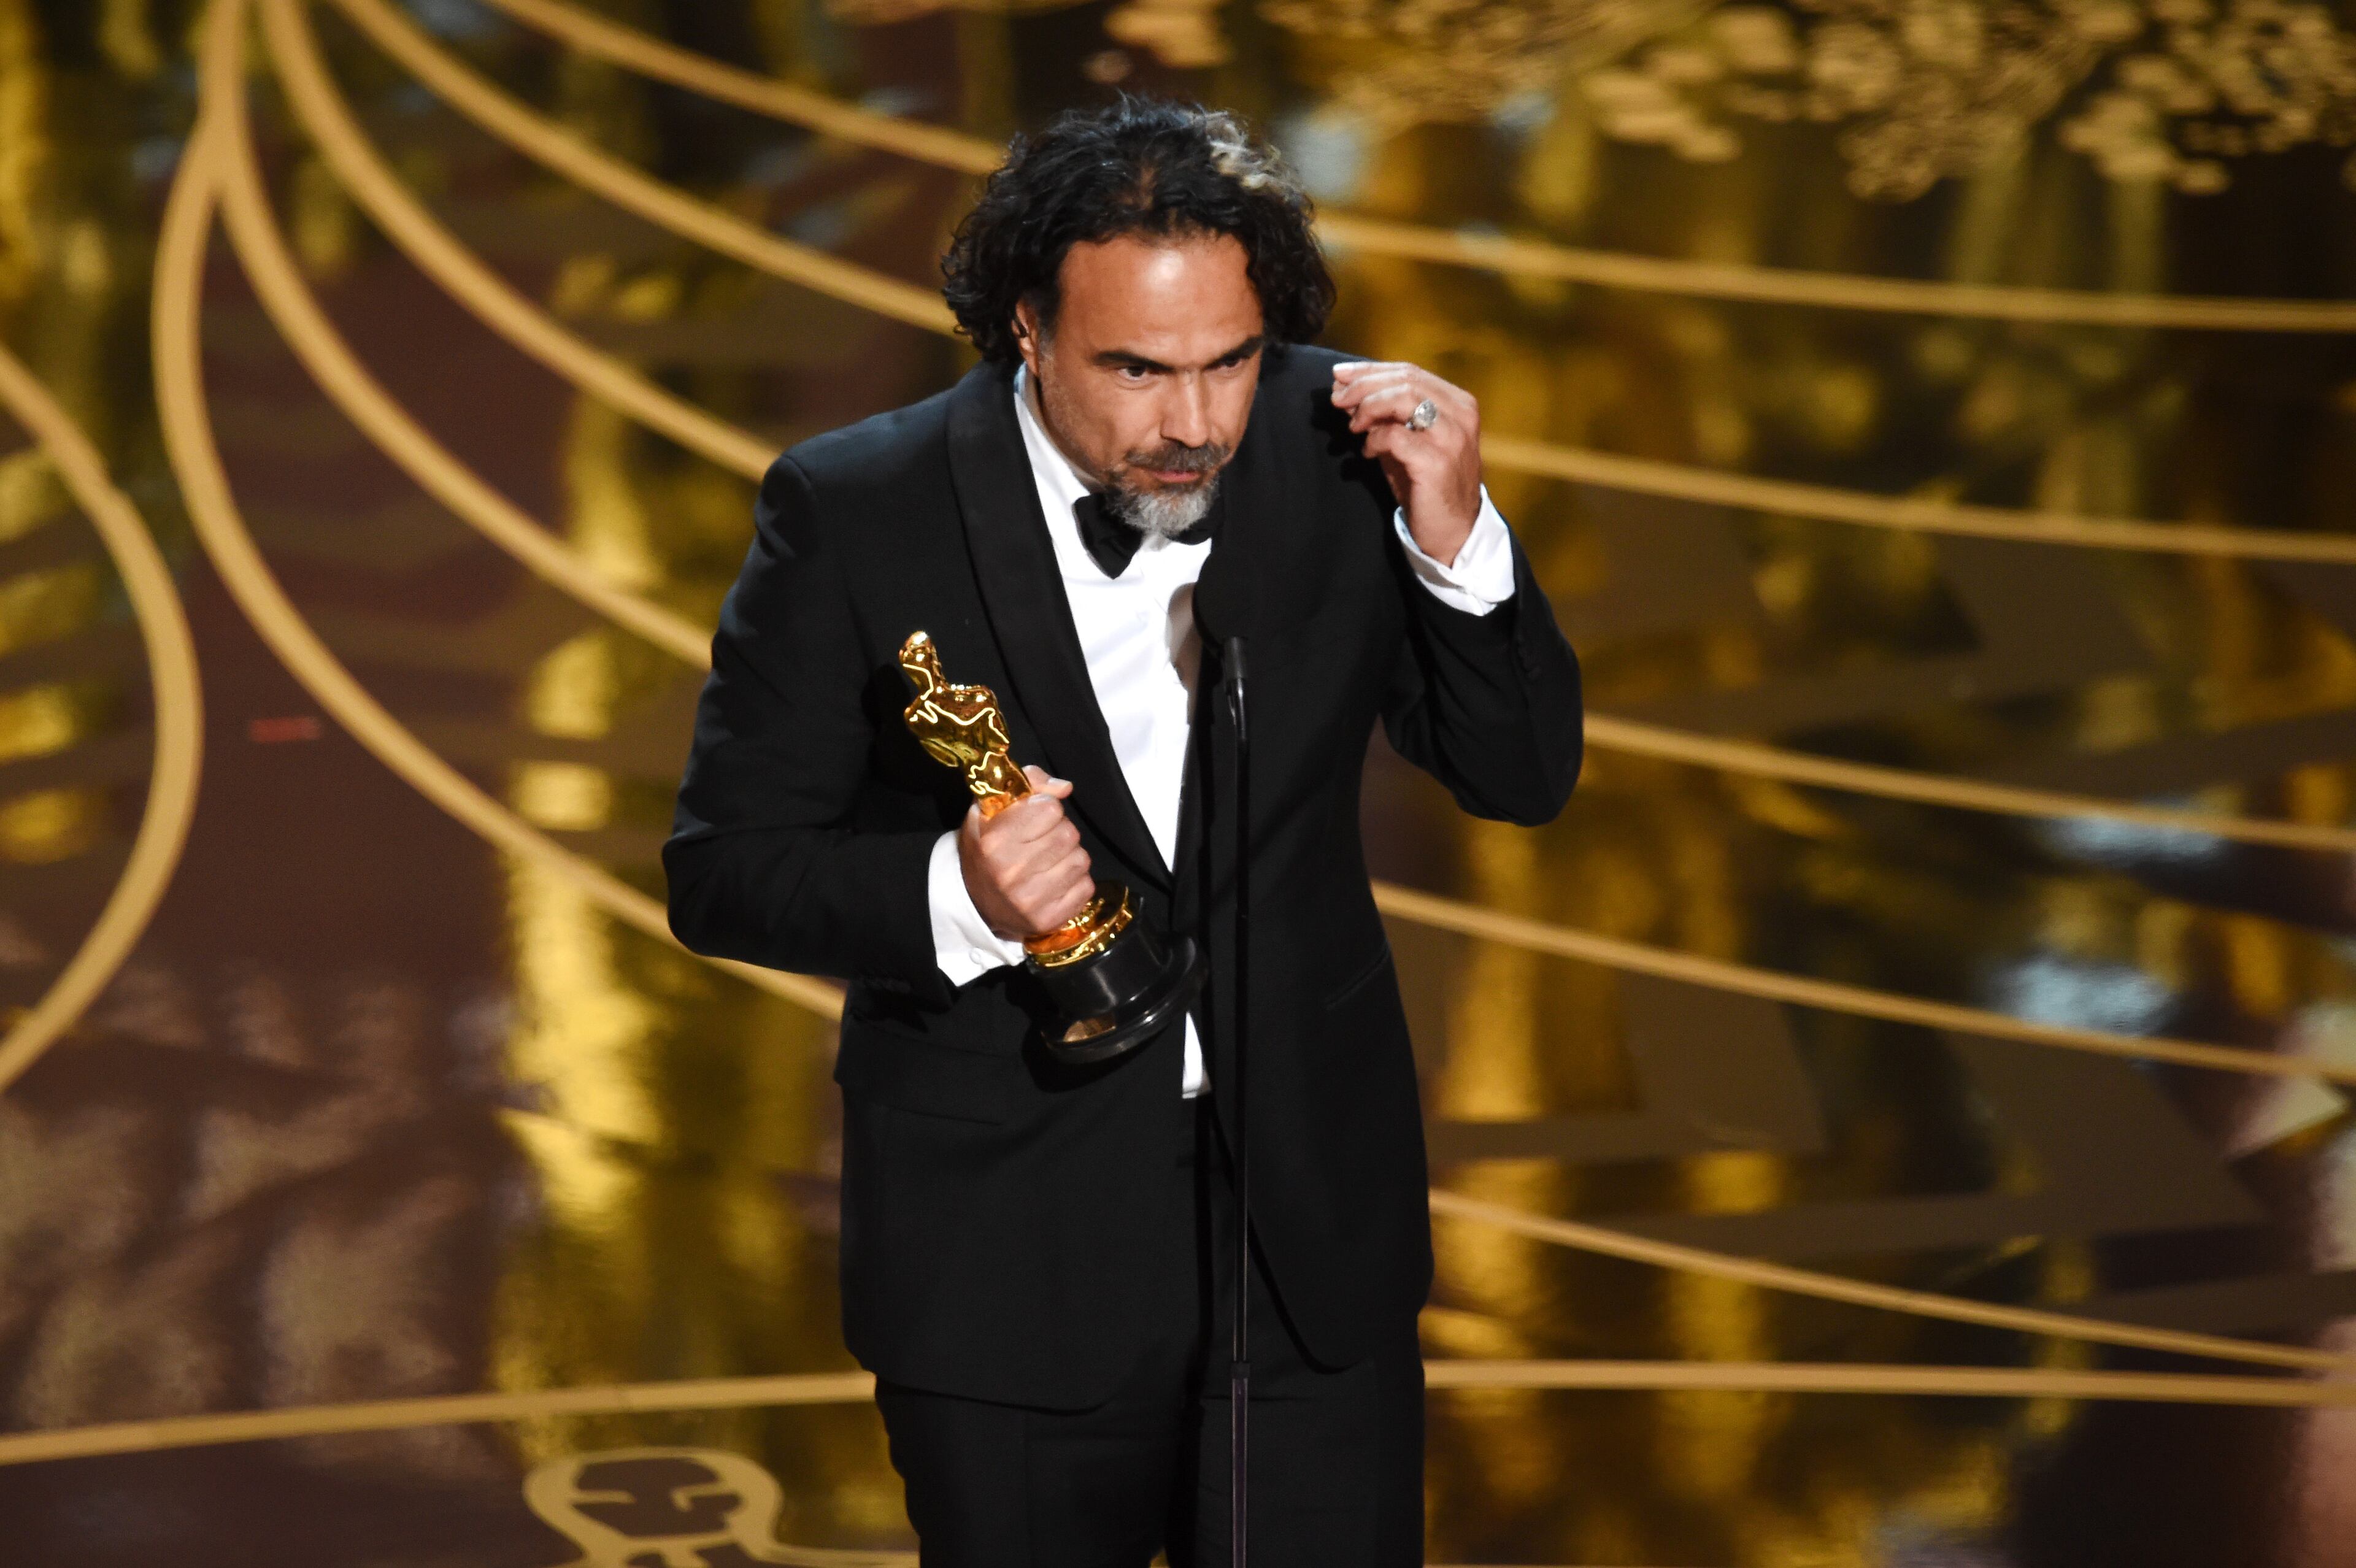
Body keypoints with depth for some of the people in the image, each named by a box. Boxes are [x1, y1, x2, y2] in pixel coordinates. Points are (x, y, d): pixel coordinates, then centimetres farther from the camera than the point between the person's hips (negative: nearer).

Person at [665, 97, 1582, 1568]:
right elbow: (722, 871, -8)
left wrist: (1453, 538, -16)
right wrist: (953, 897, -27)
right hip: (1009, 1268, -2)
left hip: (1312, 1233, 2)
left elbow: (1525, 776, 1)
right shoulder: (853, 512, -13)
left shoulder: (1335, 448, -5)